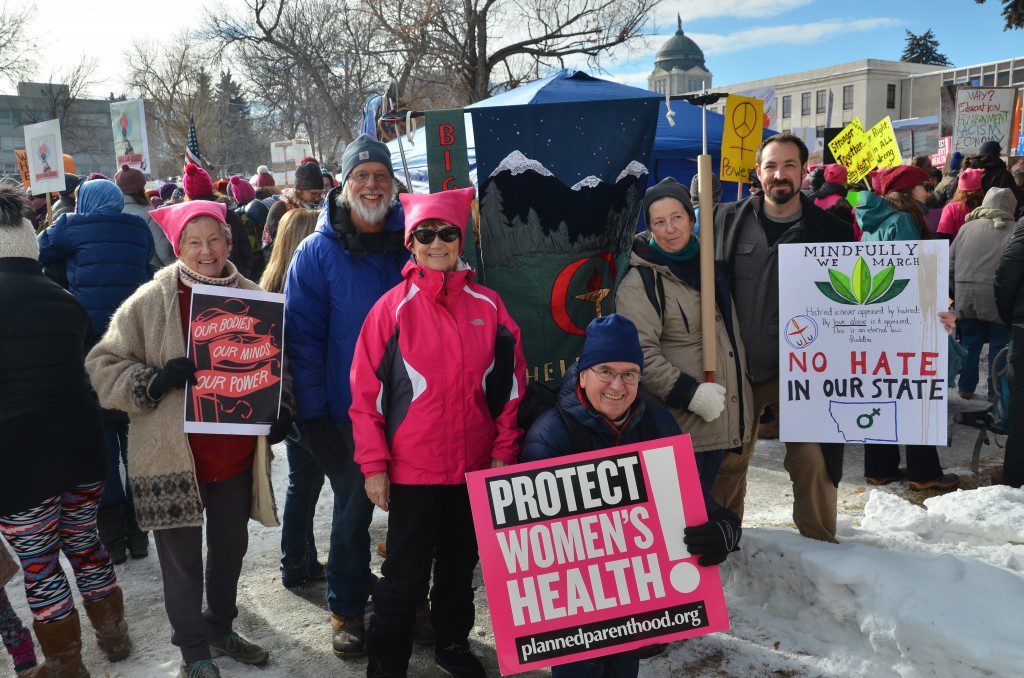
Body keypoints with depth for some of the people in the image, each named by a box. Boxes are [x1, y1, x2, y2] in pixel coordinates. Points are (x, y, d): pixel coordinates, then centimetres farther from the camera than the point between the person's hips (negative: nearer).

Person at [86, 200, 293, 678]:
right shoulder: (151, 301, -8)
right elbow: (104, 366, -5)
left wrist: (280, 407, 1)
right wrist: (154, 382, -22)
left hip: (236, 454, 4)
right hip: (173, 455, -4)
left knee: (230, 547, 20)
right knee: (182, 560, 7)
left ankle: (220, 630, 44)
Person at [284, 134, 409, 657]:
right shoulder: (318, 252, -4)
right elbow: (302, 337, -6)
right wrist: (313, 416, -12)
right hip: (349, 413, -2)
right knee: (353, 514, 11)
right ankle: (347, 612, 31)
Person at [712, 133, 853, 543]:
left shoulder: (831, 230, -1)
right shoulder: (727, 220, 1)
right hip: (737, 368, 2)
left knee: (812, 463, 0)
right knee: (728, 459, 13)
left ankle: (819, 542, 23)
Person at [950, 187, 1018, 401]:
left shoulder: (967, 227, 8)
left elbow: (951, 263, 11)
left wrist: (955, 291, 20)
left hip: (966, 295, 4)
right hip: (998, 297, -4)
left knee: (970, 343, 15)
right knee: (1000, 344, 8)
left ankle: (965, 387, 21)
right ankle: (996, 391, 12)